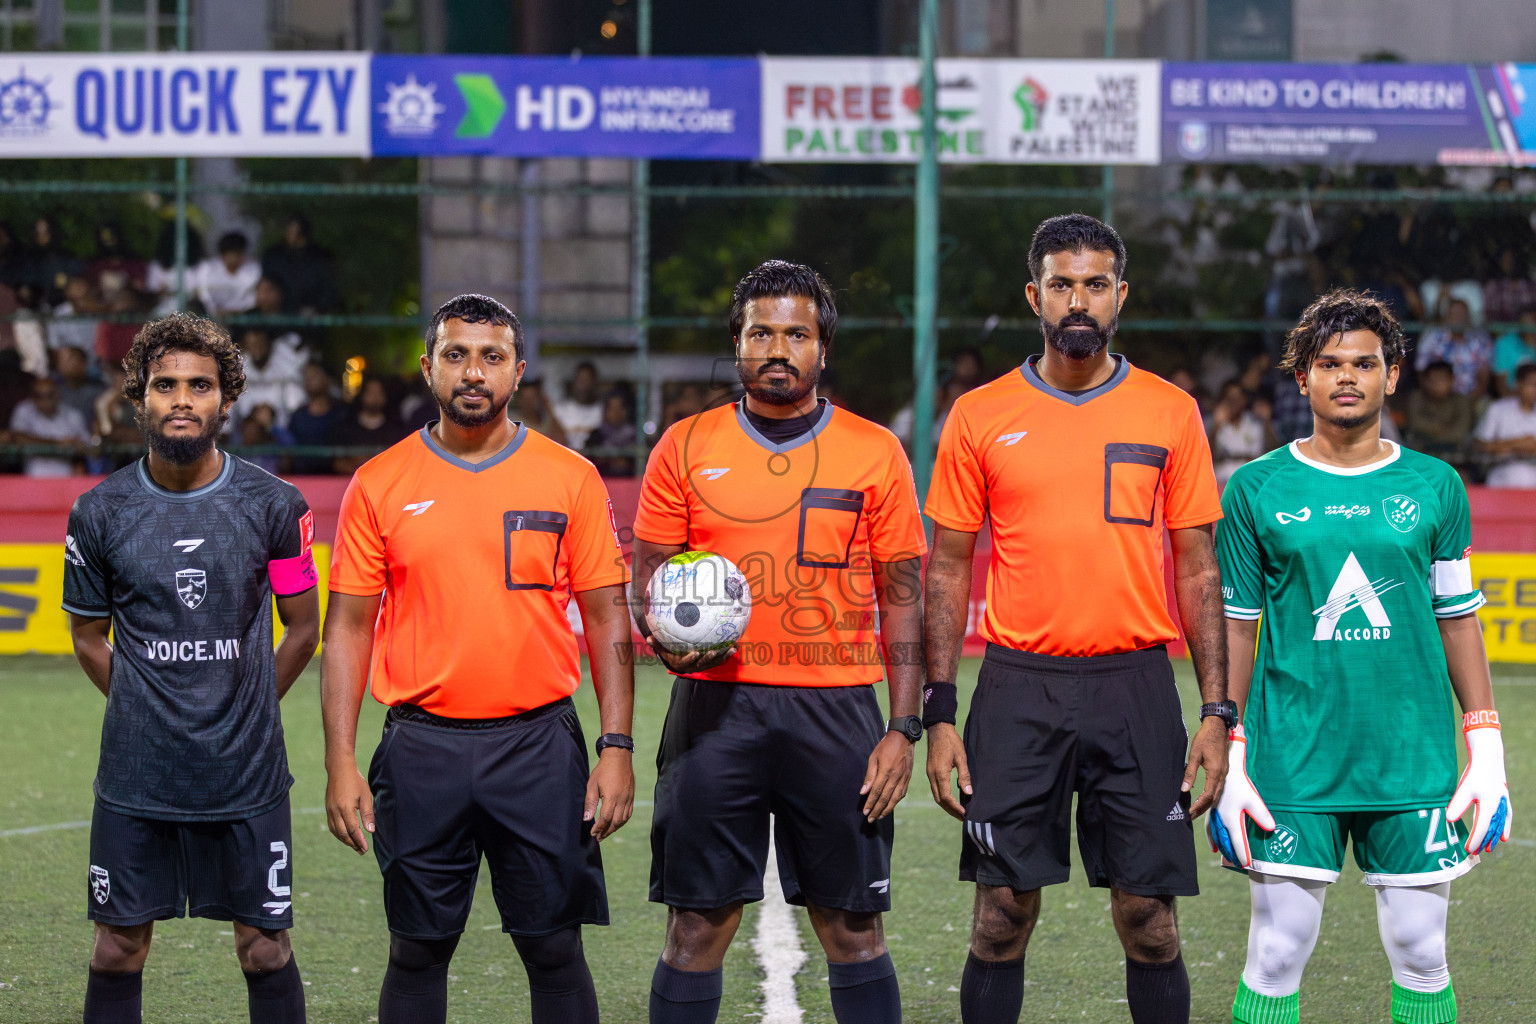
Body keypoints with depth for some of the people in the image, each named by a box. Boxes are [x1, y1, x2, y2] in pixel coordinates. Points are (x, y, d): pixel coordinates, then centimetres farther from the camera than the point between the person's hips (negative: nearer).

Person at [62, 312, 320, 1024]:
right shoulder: (100, 513, -1)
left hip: (246, 775, -1)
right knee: (118, 950, 4)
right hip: (136, 775, 1)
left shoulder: (274, 506, -3)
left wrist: (245, 711, 7)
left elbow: (303, 629, 9)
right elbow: (89, 637, 12)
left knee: (265, 949, 4)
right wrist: (151, 712, 7)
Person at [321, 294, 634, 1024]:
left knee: (554, 948, 2)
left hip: (538, 743, 0)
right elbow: (349, 627, 5)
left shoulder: (571, 479, 3)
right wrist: (341, 764, -2)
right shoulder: (380, 485, 3)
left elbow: (607, 619, 5)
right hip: (423, 750, 0)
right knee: (418, 950, 6)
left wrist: (617, 749, -4)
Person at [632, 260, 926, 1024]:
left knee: (853, 926, 2)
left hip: (837, 710, 0)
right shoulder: (685, 448, 7)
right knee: (697, 926, 0)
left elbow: (904, 597, 5)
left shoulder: (874, 453, 5)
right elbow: (648, 576, 9)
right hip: (716, 705, 0)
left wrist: (904, 729, -3)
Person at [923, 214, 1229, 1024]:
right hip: (1019, 689, 0)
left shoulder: (1170, 413, 6)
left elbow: (1196, 569, 8)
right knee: (1002, 919, 0)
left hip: (1135, 684, 0)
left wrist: (1216, 711, 1)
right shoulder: (981, 417, 4)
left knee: (1148, 919, 1)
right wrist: (939, 714, 0)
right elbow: (947, 570, 7)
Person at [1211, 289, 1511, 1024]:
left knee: (1420, 957, 4)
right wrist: (1228, 762, 0)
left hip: (1413, 763, 1)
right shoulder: (1258, 489, 3)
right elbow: (1234, 627, 5)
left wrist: (1488, 753, 4)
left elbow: (1458, 621, 10)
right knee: (1276, 958, -2)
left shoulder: (1434, 487, 7)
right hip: (1293, 762, -1)